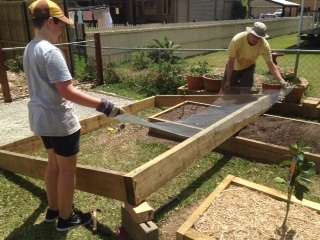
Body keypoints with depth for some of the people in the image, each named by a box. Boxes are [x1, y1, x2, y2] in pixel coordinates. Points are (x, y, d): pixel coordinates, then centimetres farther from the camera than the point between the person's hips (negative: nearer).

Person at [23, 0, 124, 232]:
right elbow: (67, 92, -27)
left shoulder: (29, 49, 8)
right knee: (67, 169, 6)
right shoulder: (51, 52, -22)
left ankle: (53, 209, 39)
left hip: (41, 116, 9)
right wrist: (102, 105, -27)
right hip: (59, 119, -9)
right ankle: (66, 218, 23)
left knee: (54, 163, 22)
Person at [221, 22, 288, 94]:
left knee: (246, 90, -2)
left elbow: (271, 65, -27)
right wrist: (228, 80, -21)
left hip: (249, 67, 1)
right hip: (234, 67, -1)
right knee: (226, 90, 4)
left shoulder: (264, 45, -29)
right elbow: (231, 61, -26)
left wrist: (281, 81, -40)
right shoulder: (237, 40, -34)